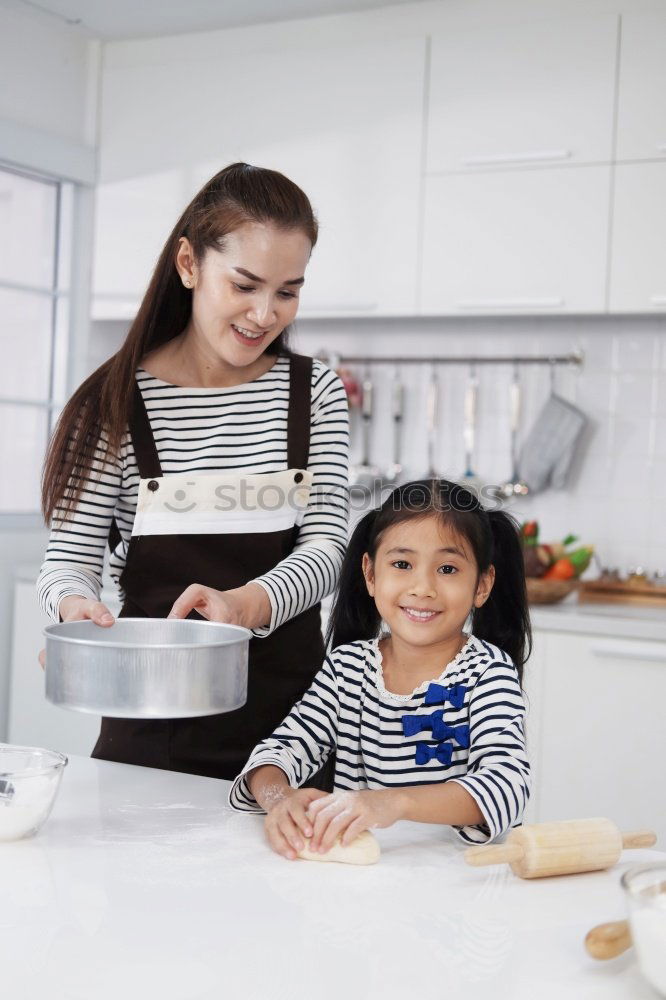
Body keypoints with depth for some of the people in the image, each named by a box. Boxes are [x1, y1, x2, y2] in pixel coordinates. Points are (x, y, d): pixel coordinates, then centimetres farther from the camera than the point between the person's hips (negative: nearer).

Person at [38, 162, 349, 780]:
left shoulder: (316, 393, 3)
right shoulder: (117, 404, -3)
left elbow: (326, 543, -6)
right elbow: (71, 557, -3)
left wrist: (249, 603, -26)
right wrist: (75, 604, -27)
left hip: (286, 707, 2)